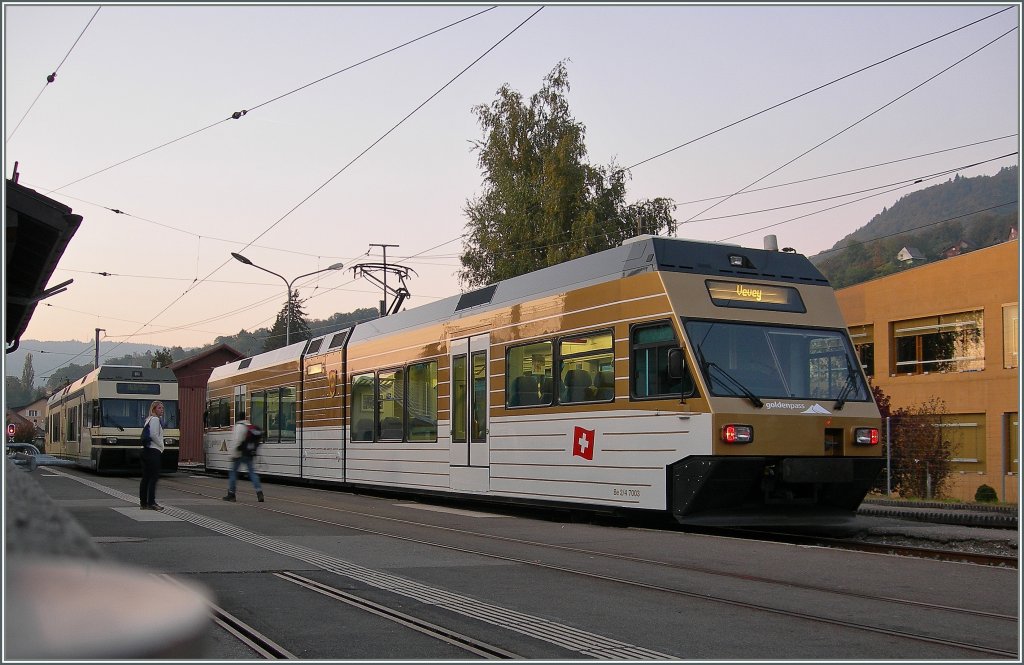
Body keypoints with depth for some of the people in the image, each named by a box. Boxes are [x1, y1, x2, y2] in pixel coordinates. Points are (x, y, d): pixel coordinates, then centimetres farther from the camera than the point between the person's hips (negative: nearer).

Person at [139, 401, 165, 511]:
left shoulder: (148, 420, 20)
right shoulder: (155, 419, -10)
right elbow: (154, 435, -19)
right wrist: (161, 446, -7)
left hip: (146, 451, 10)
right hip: (153, 451, -10)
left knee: (146, 477, 10)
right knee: (154, 477, -10)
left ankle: (143, 502, 12)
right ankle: (151, 502, -12)